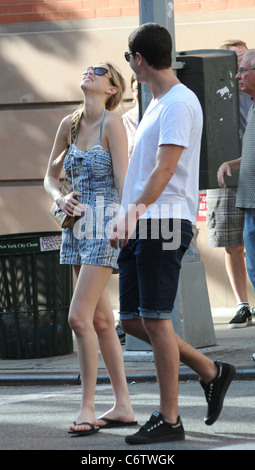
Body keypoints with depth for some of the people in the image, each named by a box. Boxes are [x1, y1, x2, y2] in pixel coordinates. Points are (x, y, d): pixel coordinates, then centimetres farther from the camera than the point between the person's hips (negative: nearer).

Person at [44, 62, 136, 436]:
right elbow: (50, 176, 17)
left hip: (105, 226, -7)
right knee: (101, 320, 9)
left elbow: (124, 180, -14)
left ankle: (88, 407, -6)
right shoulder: (70, 124, 10)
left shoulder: (112, 124, -9)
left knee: (80, 317, -13)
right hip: (77, 227, 7)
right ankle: (123, 406, 14)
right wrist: (60, 198, -4)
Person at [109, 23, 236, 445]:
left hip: (164, 223, -10)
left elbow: (165, 168, -21)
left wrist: (134, 212, -29)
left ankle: (169, 419, -1)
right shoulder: (156, 105, 20)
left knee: (155, 318, -7)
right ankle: (211, 372, 20)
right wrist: (125, 219, 23)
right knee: (132, 320, 10)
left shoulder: (180, 103, -11)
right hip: (140, 228, 10)